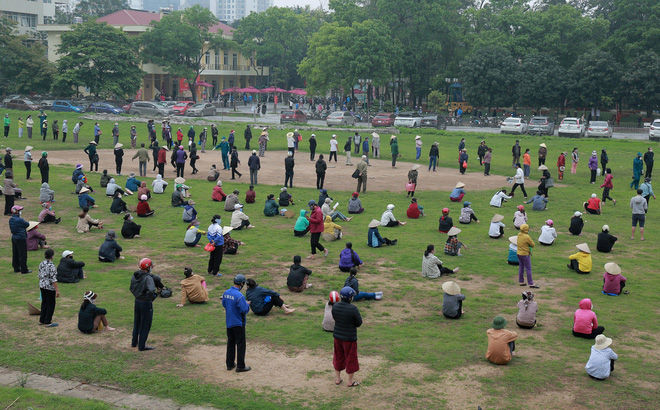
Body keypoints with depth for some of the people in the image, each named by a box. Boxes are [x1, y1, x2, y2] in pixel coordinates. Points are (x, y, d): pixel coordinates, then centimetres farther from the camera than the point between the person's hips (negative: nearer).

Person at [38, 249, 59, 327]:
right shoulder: (51, 265, -21)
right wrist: (57, 290, -18)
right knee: (51, 304, 3)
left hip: (42, 286, 8)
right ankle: (47, 322, 8)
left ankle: (42, 320, 26)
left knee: (44, 303, 18)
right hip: (50, 287, -8)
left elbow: (40, 276, 12)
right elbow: (53, 279, -21)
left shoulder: (41, 264, 2)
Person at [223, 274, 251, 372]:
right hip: (238, 323, -7)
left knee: (230, 343, 17)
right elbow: (245, 310, -23)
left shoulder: (226, 293, -1)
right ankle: (240, 366, 8)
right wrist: (247, 304, -3)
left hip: (228, 322, 7)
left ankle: (230, 364, 25)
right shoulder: (239, 296, -24)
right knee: (240, 344, 3)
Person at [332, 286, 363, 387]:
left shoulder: (335, 306, -9)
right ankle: (350, 381, 28)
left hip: (337, 336, 5)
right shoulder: (353, 309, -25)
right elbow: (359, 323, -14)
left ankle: (337, 379, 35)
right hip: (349, 337, -5)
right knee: (350, 358, 14)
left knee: (338, 357, 22)